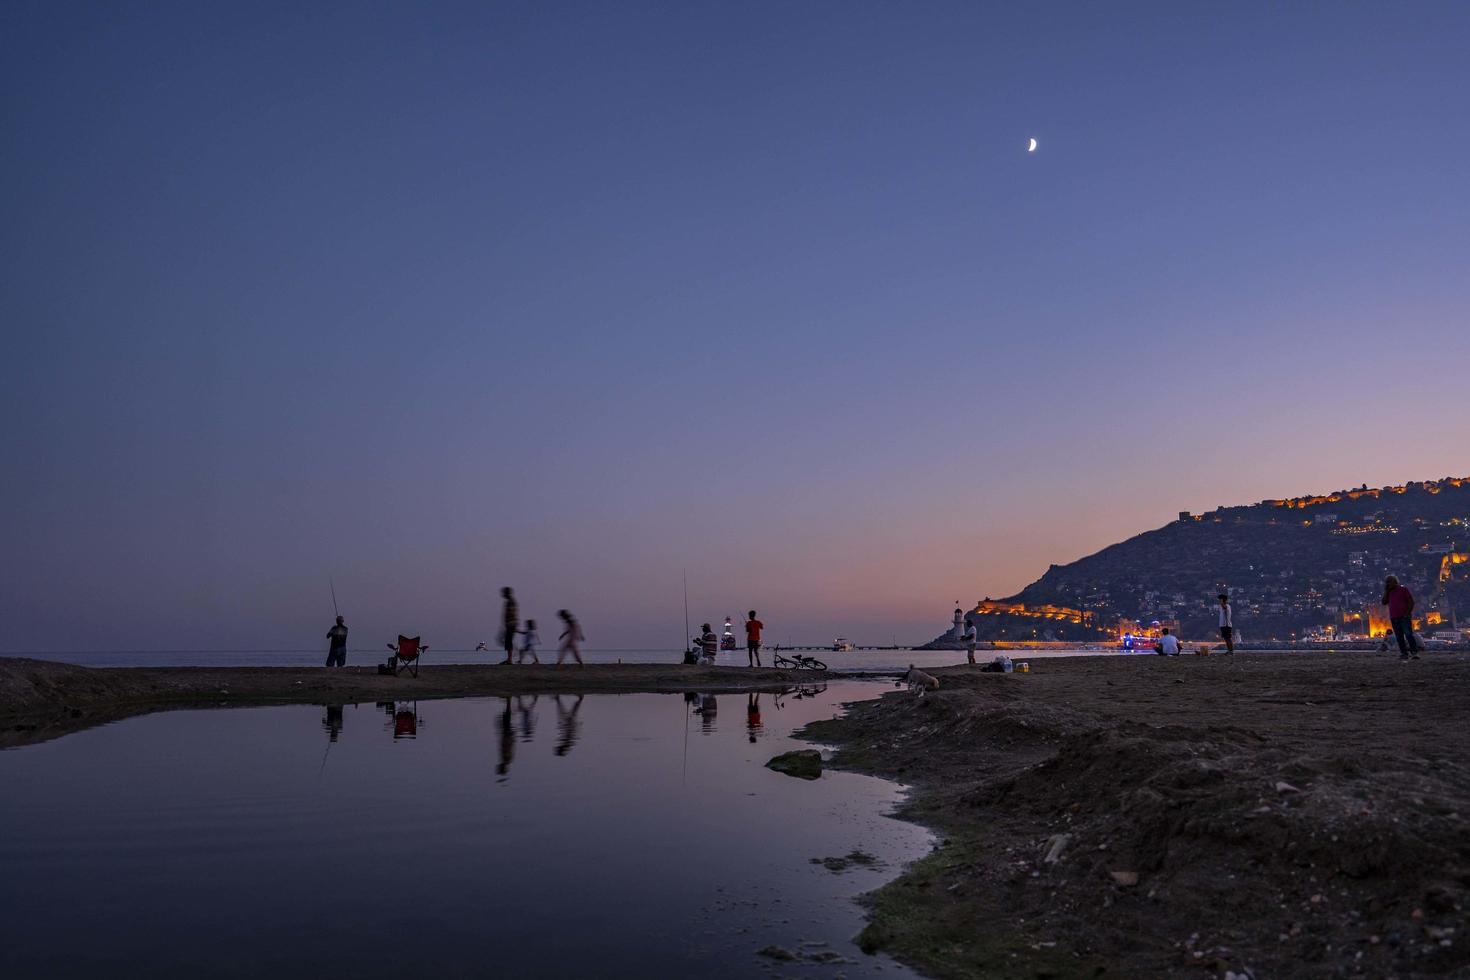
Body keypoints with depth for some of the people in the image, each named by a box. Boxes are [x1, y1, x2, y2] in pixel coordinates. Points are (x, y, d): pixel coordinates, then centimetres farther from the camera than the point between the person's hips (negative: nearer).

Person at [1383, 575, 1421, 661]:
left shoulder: (1404, 589, 1)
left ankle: (1415, 652, -14)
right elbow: (1384, 602, 8)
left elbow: (1411, 602, -3)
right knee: (1399, 637, 3)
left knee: (1409, 635, -15)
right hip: (1394, 618, 5)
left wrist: (1408, 613, -12)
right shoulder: (1389, 592, 16)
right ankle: (1404, 654, 4)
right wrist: (1385, 591, 4)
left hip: (1404, 617, -5)